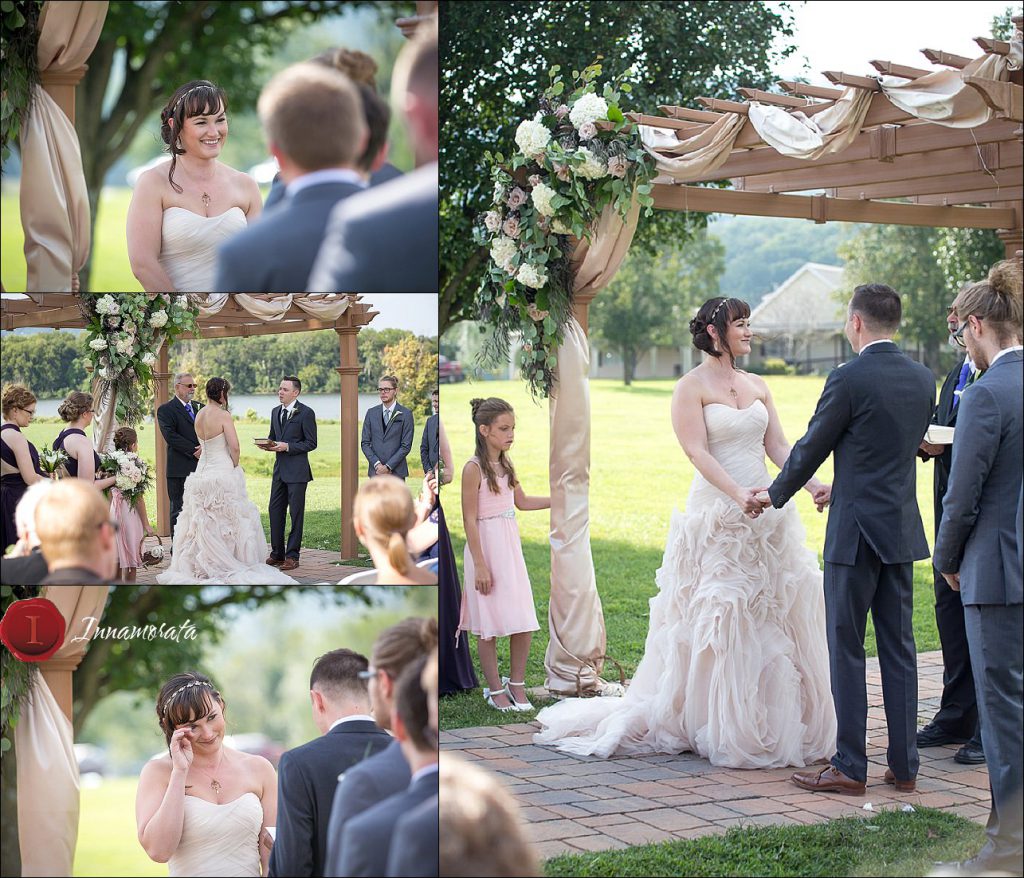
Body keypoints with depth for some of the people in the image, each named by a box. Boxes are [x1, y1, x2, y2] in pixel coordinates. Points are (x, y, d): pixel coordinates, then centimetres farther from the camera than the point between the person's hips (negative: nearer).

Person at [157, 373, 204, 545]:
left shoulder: (200, 407, 16)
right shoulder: (166, 410, -2)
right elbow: (171, 436, -13)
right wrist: (194, 451, -15)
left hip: (201, 466, 5)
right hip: (179, 469, -5)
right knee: (178, 510, 0)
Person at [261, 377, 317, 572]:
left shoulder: (306, 413, -8)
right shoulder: (275, 412, 14)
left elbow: (311, 443, -10)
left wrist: (287, 446, -17)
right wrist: (269, 445, 0)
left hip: (297, 470, -7)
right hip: (279, 469, 7)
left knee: (296, 513, -2)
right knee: (275, 510, 8)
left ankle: (292, 556, 4)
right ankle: (277, 554, 17)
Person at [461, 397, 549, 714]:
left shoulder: (505, 463, 9)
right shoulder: (474, 468, -13)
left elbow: (522, 502, 23)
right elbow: (470, 519, -14)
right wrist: (480, 565, -17)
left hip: (511, 546, 7)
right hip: (486, 546, -7)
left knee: (523, 622, 6)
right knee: (490, 624, 3)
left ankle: (516, 684, 21)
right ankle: (495, 690, 16)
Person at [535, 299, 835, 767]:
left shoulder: (757, 385, 13)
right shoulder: (691, 387, -5)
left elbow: (778, 446, 8)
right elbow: (697, 451, -15)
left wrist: (813, 483, -9)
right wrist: (738, 493, -29)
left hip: (767, 514, 6)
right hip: (717, 516, -6)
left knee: (772, 619, 7)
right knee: (720, 623, -2)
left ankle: (773, 725, 18)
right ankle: (722, 732, 8)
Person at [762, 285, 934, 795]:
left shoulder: (849, 379, -14)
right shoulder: (923, 379, 7)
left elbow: (811, 448, -5)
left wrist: (776, 494, 14)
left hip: (856, 532, -7)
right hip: (904, 529, 7)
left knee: (846, 649, 1)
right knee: (899, 647, 11)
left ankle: (849, 768, 4)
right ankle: (904, 765, 15)